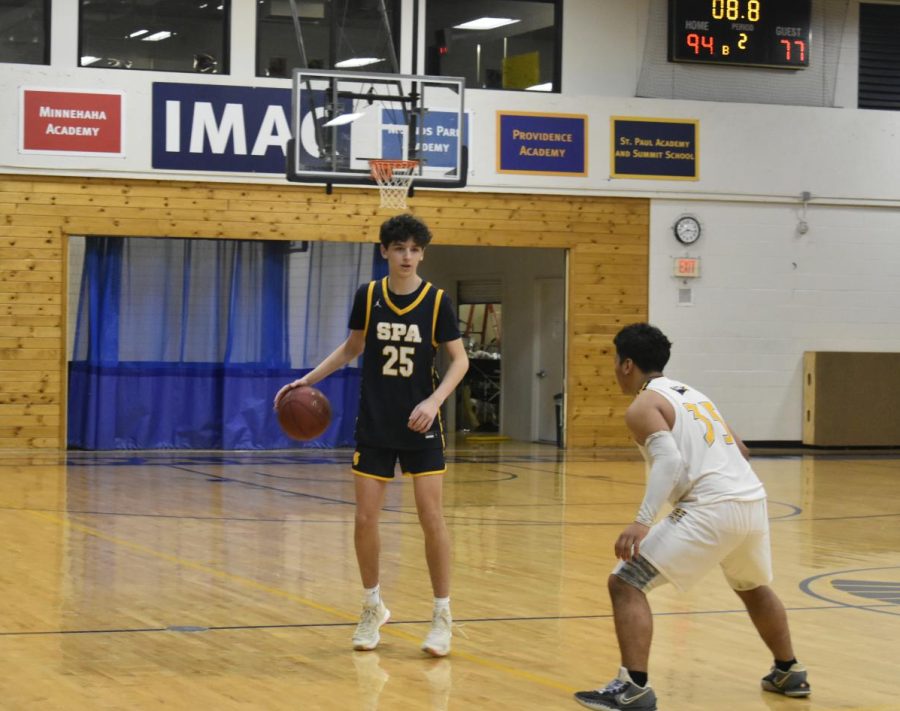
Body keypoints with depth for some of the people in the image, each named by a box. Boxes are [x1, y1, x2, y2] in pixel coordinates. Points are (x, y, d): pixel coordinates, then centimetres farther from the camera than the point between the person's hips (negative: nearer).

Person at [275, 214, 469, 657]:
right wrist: (307, 380, 5)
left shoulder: (437, 300, -7)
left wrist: (434, 401, -20)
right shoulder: (368, 296, -1)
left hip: (420, 426, -2)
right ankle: (373, 609, 21)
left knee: (431, 517, -7)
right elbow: (352, 348, 13)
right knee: (365, 520, 0)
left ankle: (442, 616, 5)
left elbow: (459, 359, -5)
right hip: (374, 425, 2)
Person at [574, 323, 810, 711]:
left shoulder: (643, 406, -1)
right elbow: (741, 451, 28)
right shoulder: (692, 394, 24)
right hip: (752, 499, 8)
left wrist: (642, 521, -26)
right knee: (753, 588, 35)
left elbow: (670, 460, -18)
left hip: (710, 509, -8)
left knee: (625, 584, -3)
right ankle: (789, 673, 46)